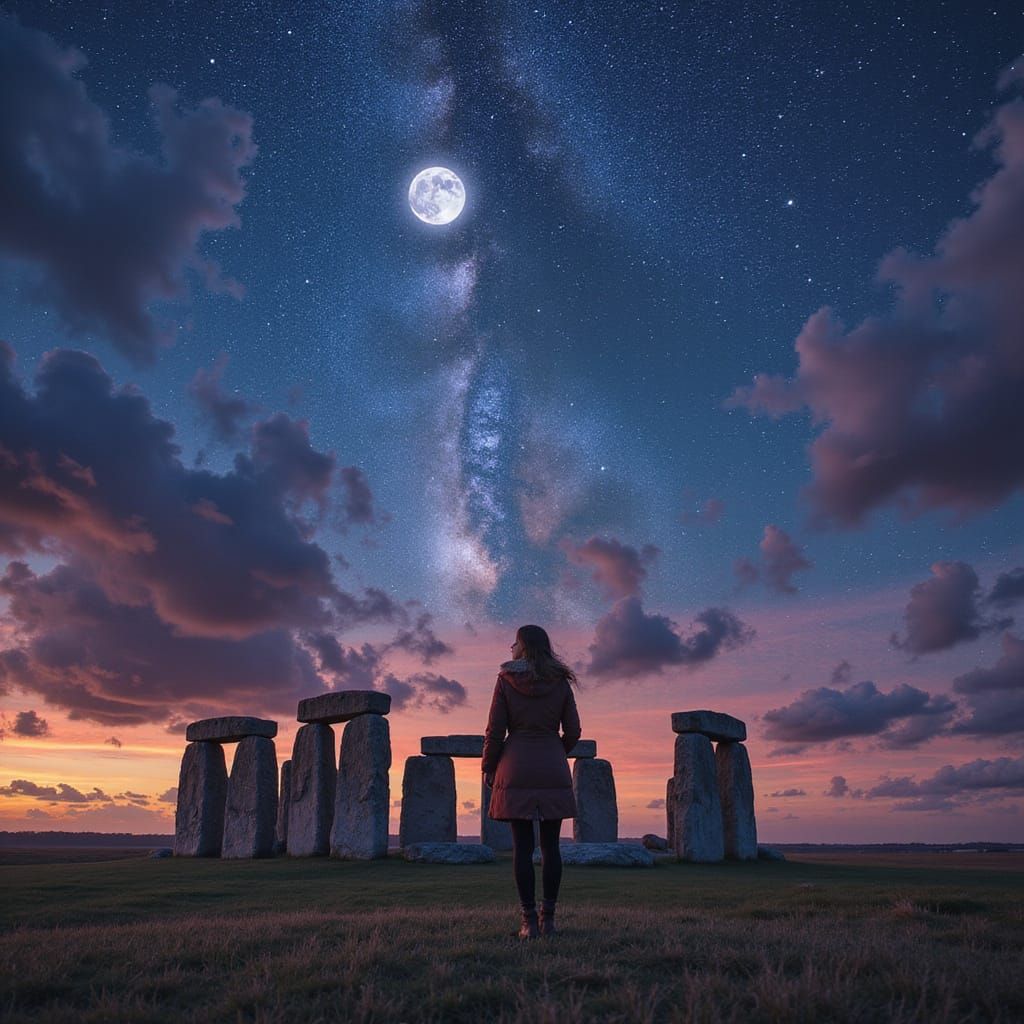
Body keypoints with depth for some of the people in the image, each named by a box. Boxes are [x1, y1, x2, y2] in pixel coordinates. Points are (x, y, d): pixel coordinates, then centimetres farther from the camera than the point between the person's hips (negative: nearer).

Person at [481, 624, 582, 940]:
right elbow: (573, 731, 6)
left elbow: (495, 730, -2)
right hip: (553, 771, 2)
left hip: (515, 767, -2)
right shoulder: (560, 682, 5)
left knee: (522, 846, 2)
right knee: (550, 846, 8)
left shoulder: (506, 679, -2)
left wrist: (488, 767, 10)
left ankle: (530, 921, 3)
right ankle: (548, 918, 10)